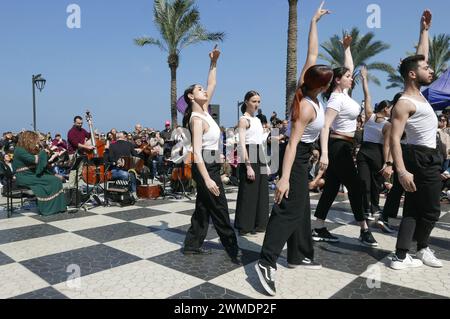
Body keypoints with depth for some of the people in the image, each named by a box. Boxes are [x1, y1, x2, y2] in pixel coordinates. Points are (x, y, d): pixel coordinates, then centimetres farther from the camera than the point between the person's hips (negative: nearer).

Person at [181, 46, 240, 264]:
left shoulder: (204, 111, 9)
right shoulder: (197, 119, -16)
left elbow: (212, 85, 18)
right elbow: (197, 152, -23)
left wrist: (214, 62, 10)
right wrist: (207, 179, -30)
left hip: (210, 166, 10)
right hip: (206, 168, -10)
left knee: (203, 208, 14)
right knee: (220, 211, -4)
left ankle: (192, 245, 24)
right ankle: (234, 251, 4)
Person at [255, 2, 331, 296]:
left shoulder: (307, 88, -2)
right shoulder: (308, 108, -25)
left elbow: (312, 53, 7)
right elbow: (293, 143, -31)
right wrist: (285, 178, -35)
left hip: (303, 157, 10)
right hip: (297, 158, -10)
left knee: (302, 208, 14)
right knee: (289, 209, -14)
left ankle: (299, 255, 25)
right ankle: (267, 262, -15)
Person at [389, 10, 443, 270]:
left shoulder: (417, 93, 10)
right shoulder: (405, 103, -17)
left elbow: (421, 57, 25)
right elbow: (394, 138, -25)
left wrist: (424, 30, 23)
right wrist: (402, 171, -33)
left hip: (426, 156, 10)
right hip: (423, 158, -10)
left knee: (414, 208, 7)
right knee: (431, 210, 4)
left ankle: (402, 256, 10)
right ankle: (422, 249, 24)